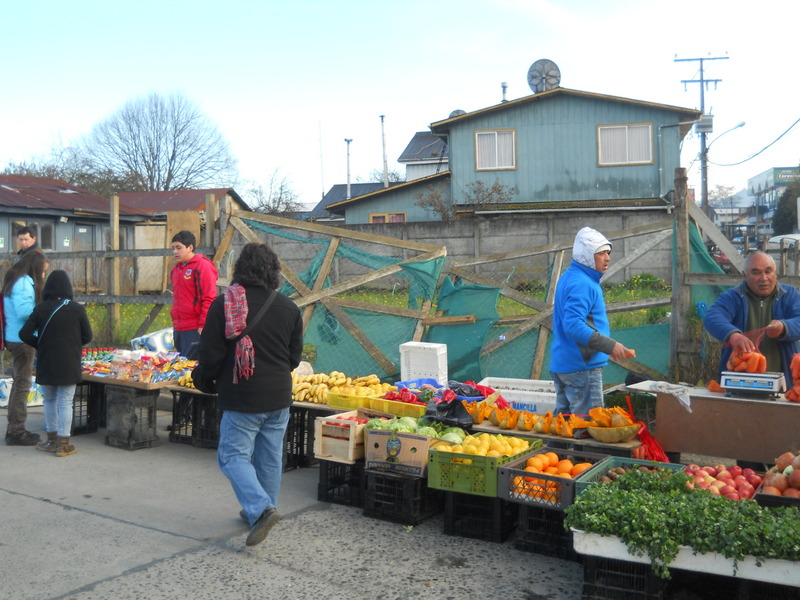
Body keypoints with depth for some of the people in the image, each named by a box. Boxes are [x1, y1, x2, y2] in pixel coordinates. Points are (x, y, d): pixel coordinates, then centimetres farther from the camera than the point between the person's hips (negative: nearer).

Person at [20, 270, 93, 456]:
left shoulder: (40, 309, -5)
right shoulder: (77, 309, -7)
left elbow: (24, 334, -6)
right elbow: (87, 336, -2)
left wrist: (40, 345, 10)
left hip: (46, 364, 1)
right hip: (69, 364, -1)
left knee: (49, 400, 17)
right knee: (65, 403, 4)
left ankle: (52, 439, 23)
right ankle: (63, 444, 6)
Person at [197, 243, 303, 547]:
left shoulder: (224, 304, -12)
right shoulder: (288, 307, 0)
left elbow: (210, 355, -10)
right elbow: (295, 356, 8)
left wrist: (214, 378, 11)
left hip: (241, 397, -4)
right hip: (279, 396, 5)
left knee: (233, 455, 4)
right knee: (270, 458, 16)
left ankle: (260, 508, -12)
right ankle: (264, 509, 27)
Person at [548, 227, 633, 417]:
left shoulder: (569, 277, 14)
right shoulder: (581, 284, -17)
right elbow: (574, 325, -27)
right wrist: (610, 346, -26)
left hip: (561, 364, 10)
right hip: (581, 366, -10)